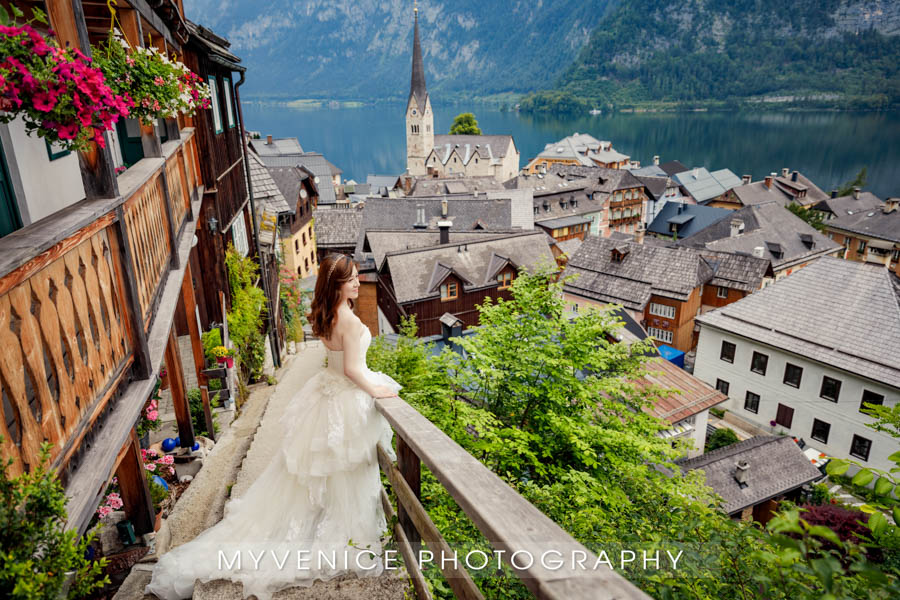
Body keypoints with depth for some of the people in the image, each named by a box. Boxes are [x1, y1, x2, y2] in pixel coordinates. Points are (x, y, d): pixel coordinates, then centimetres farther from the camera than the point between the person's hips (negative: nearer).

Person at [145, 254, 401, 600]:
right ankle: (350, 532, 25)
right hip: (348, 401, -9)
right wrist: (376, 391, -13)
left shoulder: (322, 315, 1)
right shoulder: (350, 321, -26)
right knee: (346, 471, 7)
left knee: (307, 464, 22)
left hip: (326, 393, 9)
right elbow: (352, 370, -25)